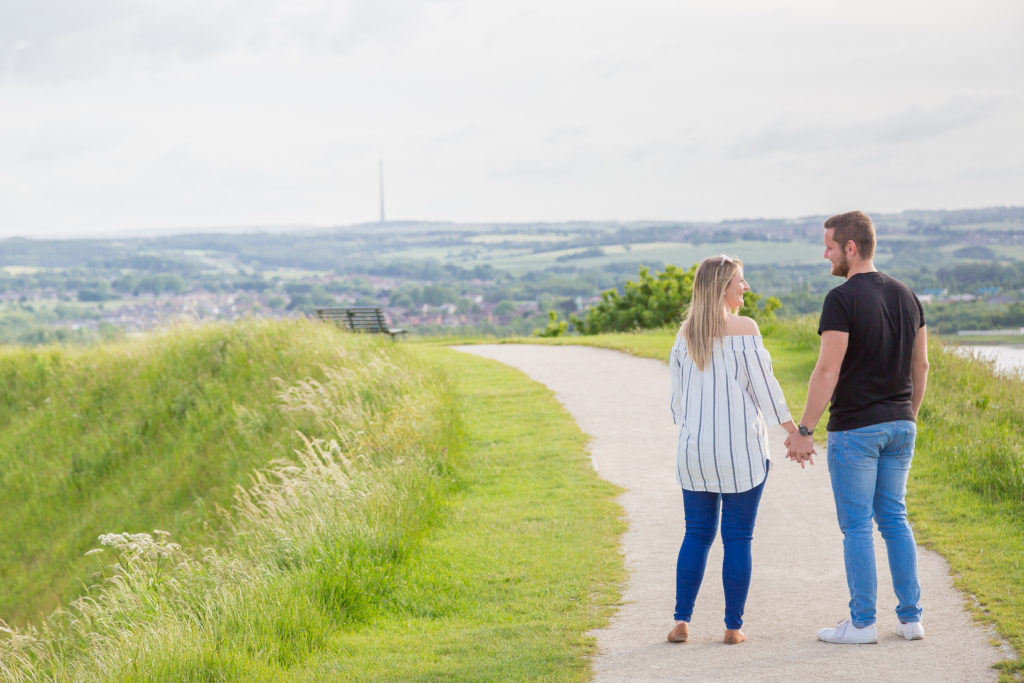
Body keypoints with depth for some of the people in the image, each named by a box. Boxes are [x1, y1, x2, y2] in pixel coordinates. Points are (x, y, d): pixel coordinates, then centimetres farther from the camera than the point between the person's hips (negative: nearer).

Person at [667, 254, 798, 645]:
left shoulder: (685, 334, 7)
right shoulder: (744, 329, -9)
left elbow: (677, 394, 12)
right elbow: (764, 385, -8)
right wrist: (793, 430, 0)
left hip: (695, 449, 4)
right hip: (740, 450, -4)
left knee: (697, 534, 12)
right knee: (737, 537, 3)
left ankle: (681, 620, 7)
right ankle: (733, 626, 6)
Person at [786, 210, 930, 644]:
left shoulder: (842, 300, -15)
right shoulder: (905, 295, 7)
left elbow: (827, 372, -19)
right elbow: (920, 365, 13)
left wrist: (804, 430, -14)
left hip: (854, 429, -7)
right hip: (899, 426, 7)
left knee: (856, 525, 0)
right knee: (894, 518, 14)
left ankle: (862, 622, 4)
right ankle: (910, 617, 13)